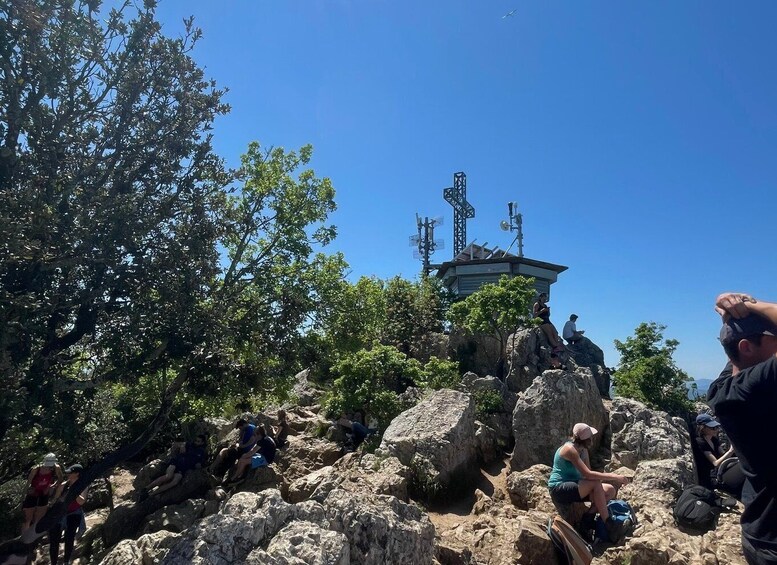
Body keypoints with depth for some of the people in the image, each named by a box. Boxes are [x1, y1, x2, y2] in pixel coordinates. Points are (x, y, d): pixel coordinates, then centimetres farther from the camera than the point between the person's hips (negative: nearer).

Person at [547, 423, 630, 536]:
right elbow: (587, 474, -29)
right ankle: (608, 524, -19)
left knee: (610, 490, -5)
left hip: (573, 487, 9)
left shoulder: (583, 451, 9)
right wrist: (614, 477, -27)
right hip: (559, 489, -9)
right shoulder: (569, 449, -20)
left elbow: (589, 474, 2)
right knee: (596, 484, -29)